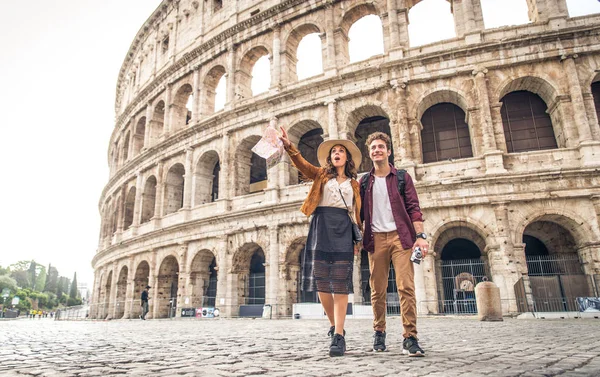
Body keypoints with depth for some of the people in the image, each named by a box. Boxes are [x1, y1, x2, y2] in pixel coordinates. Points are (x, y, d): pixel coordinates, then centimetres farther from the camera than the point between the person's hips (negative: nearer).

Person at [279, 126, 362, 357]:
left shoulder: (354, 184, 18)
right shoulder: (321, 175, 16)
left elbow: (357, 213, 16)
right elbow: (302, 165, -2)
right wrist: (289, 146, -19)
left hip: (343, 230, 0)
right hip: (321, 227, 0)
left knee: (340, 285, -7)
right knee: (321, 282, 0)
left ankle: (338, 336, -8)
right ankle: (334, 325, 20)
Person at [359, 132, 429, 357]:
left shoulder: (402, 177, 9)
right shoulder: (364, 182, 13)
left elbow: (413, 208, 2)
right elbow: (360, 213, 13)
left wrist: (420, 235, -10)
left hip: (400, 236, -1)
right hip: (376, 239, 2)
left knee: (406, 287, -9)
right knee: (377, 290, 5)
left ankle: (410, 337, -4)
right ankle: (379, 332, 20)